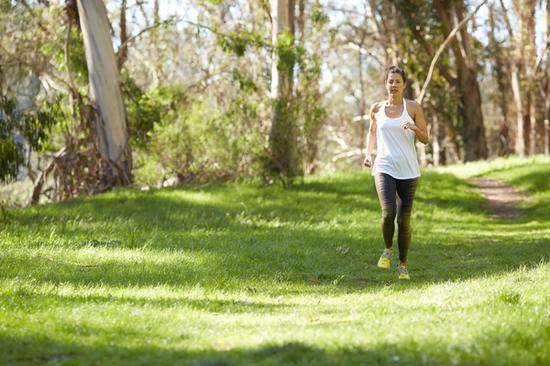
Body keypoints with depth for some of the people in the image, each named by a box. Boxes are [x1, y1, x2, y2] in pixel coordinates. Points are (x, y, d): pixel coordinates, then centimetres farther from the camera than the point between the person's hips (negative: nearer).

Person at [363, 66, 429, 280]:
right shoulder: (377, 109, 7)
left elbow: (425, 139, 4)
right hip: (384, 168, 0)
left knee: (404, 219, 2)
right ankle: (387, 250, 9)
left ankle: (403, 265, 19)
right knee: (388, 213, -20)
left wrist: (414, 128, -16)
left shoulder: (413, 107, 2)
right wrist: (368, 153, 7)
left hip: (408, 170, 0)